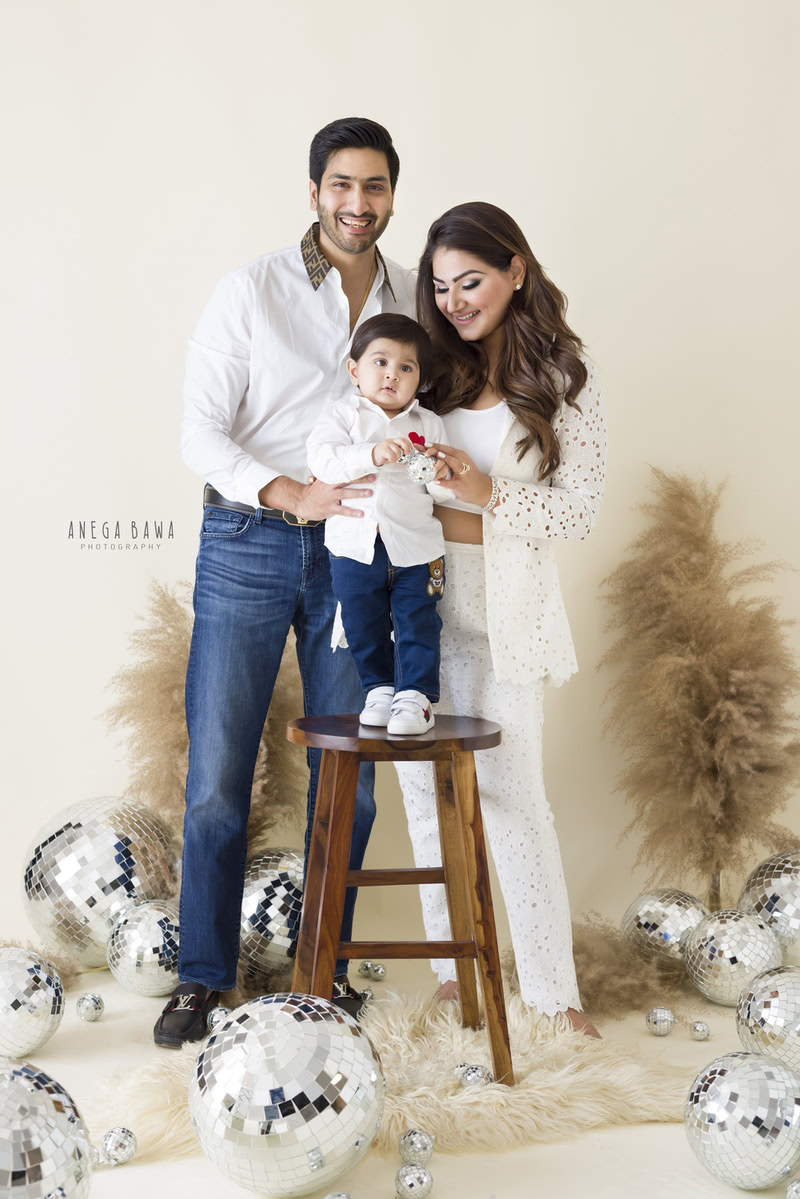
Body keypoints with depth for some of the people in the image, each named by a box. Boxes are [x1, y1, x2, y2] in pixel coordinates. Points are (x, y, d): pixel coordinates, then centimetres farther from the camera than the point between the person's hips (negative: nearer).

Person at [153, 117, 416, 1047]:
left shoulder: (413, 303, 6)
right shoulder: (251, 292, -5)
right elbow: (200, 433, -9)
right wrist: (291, 494, -23)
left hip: (355, 552, 3)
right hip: (247, 545, -3)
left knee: (348, 777, 8)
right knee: (217, 777, 1)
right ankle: (203, 975, 17)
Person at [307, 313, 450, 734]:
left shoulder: (429, 425, 7)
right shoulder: (342, 414, 1)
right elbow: (322, 459, -17)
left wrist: (441, 474, -19)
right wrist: (372, 454, -31)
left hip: (415, 547, 0)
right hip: (355, 545, 0)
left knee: (417, 624, 0)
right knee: (365, 628, 10)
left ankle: (416, 696, 10)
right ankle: (379, 689, 27)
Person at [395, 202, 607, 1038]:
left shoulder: (565, 379, -1)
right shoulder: (432, 369, 9)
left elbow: (581, 511, -5)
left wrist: (487, 494, -16)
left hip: (501, 602, -4)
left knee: (510, 792, -4)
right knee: (427, 792, 7)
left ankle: (552, 990, 7)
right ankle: (454, 970, 21)